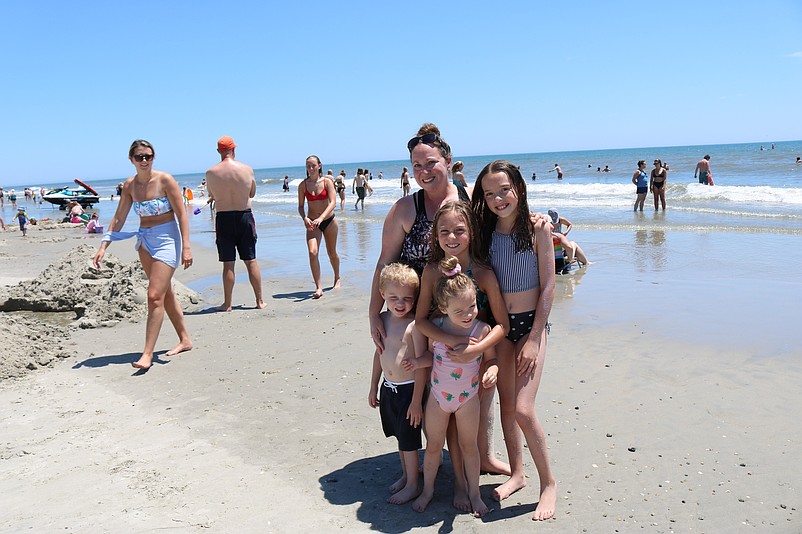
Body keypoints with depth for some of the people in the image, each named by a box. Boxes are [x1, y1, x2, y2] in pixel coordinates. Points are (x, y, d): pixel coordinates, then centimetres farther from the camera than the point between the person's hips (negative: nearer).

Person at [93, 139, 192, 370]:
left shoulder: (165, 180, -11)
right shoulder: (130, 185, 4)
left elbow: (182, 214, -11)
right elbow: (118, 219, 8)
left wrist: (186, 247, -17)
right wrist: (103, 247, 2)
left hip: (167, 239, -6)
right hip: (145, 241, 7)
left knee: (155, 296, -11)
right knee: (165, 294, 14)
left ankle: (147, 353, -7)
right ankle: (185, 340, 28)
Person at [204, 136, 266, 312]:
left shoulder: (211, 173, -5)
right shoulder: (247, 169, -5)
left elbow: (212, 196, 7)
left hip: (223, 218, 0)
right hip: (244, 217, 0)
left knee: (228, 264, 6)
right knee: (251, 261, 9)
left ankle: (227, 304, 11)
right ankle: (260, 301, 14)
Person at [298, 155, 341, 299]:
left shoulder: (327, 182, -7)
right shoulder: (303, 185, -2)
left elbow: (333, 202, -17)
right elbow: (300, 206, 2)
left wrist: (320, 218, -30)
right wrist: (305, 218, -20)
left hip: (328, 221, 0)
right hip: (312, 223, 1)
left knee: (332, 253, 12)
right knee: (312, 252, -18)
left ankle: (337, 278, 38)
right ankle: (318, 287, -17)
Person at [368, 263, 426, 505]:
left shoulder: (415, 325, -19)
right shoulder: (383, 319, 2)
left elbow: (422, 364, -17)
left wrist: (417, 401, -17)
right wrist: (374, 387, 16)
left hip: (409, 389, -6)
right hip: (388, 388, 7)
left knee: (409, 440, 5)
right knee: (400, 437, 21)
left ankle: (412, 485, 23)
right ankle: (405, 475, 40)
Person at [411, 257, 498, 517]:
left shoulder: (482, 330, -19)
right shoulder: (435, 328, -16)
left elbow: (491, 359, -6)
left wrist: (492, 370, -27)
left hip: (468, 397, -1)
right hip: (438, 396, 1)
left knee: (469, 445, 15)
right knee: (433, 445, 16)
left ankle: (474, 493, 35)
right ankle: (427, 489, 37)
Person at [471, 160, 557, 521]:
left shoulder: (537, 229, -10)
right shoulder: (486, 232, 2)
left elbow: (548, 287, -10)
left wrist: (533, 340, -13)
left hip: (531, 323, -4)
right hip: (498, 324, 5)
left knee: (523, 409, -12)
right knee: (506, 403, 11)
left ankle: (548, 483, 8)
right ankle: (517, 474, 30)